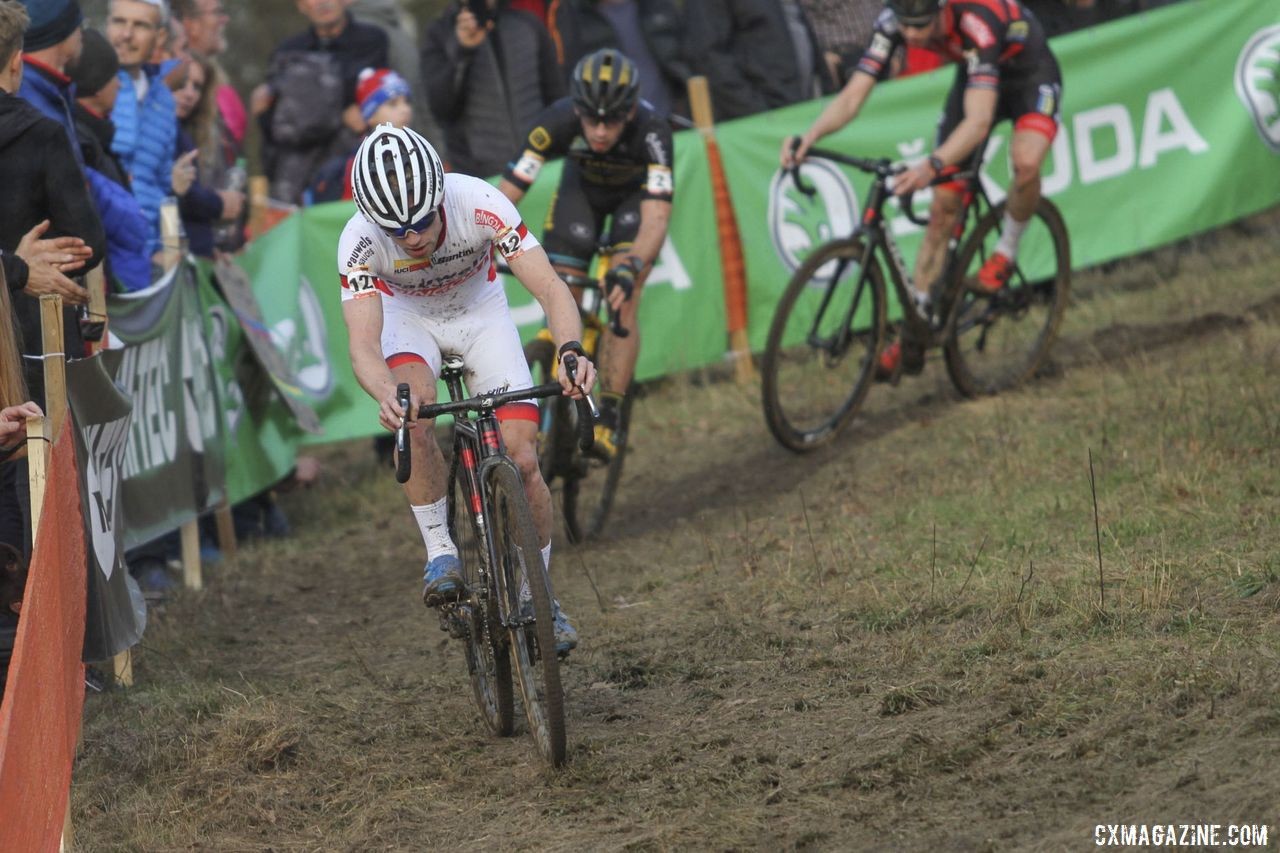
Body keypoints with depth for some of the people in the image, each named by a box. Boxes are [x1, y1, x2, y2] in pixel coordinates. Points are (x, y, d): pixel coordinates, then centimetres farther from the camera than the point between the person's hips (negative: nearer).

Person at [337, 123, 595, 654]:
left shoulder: (479, 204, -35)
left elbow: (550, 288, -37)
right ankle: (440, 552, -16)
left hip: (480, 310, 1)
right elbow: (363, 346, -39)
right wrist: (386, 395, -61)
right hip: (407, 314, 0)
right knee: (413, 418, -33)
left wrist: (571, 350, -57)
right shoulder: (359, 242, -33)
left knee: (523, 461, -11)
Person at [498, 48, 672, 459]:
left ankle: (608, 421, -13)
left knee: (621, 302, -20)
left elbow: (656, 218, -46)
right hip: (582, 186, 2)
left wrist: (631, 269, -63)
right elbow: (505, 197, -36)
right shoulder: (558, 120, -36)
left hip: (636, 194, -2)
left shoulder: (651, 130, -41)